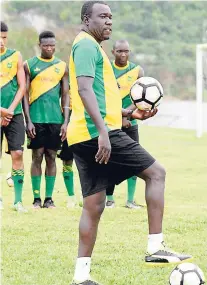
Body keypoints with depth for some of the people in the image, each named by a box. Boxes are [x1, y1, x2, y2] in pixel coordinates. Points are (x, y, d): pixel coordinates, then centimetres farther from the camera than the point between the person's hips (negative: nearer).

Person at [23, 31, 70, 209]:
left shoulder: (62, 66, 9)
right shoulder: (29, 65, 3)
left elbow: (65, 95, 9)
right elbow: (25, 94, 1)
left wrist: (65, 122, 1)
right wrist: (28, 120, -7)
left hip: (56, 119, 2)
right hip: (36, 119, -2)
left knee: (51, 157, 3)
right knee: (37, 157, -1)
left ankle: (49, 198, 6)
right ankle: (36, 198, 2)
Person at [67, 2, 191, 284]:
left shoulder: (89, 47, 25)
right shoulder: (87, 45, -7)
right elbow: (85, 90, -21)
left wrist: (129, 113, 24)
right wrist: (102, 131, -28)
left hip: (83, 138, 10)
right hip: (97, 132, -10)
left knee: (93, 205, 8)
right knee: (156, 172, -4)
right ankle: (155, 247, -7)